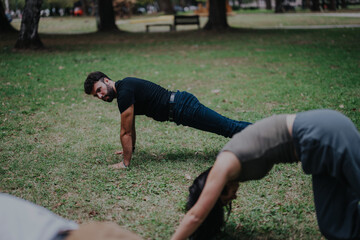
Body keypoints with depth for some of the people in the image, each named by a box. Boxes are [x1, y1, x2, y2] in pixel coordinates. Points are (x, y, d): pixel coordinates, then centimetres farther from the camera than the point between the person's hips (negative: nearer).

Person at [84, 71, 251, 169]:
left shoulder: (124, 93, -16)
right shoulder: (124, 87, 15)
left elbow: (126, 132, -14)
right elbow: (130, 127, 28)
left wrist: (125, 163, -7)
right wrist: (131, 148, 35)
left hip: (181, 108, -9)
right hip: (180, 103, 9)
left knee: (228, 127, -7)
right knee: (227, 127, 13)